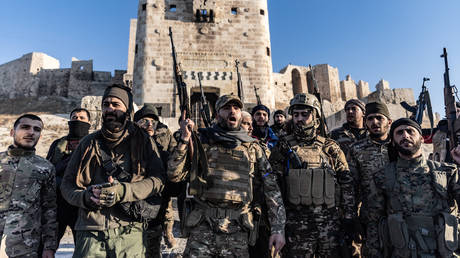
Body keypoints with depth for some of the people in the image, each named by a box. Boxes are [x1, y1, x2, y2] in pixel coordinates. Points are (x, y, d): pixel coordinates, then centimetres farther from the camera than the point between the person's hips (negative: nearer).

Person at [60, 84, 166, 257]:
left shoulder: (143, 141, 4)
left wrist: (123, 191, -19)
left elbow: (158, 179, -5)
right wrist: (86, 197, -10)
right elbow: (67, 184, 11)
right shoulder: (89, 143, 11)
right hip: (90, 232, 2)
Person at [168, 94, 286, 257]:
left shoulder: (253, 149, 9)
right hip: (202, 227, 0)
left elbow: (271, 189, 7)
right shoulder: (202, 142, 7)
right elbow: (174, 175, 1)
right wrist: (184, 140, -8)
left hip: (237, 231, 1)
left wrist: (278, 228, -1)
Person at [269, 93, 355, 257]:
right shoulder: (284, 147, 1)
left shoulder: (330, 147, 6)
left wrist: (349, 216, 3)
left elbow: (347, 182, 8)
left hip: (330, 219, 2)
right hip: (296, 222, -1)